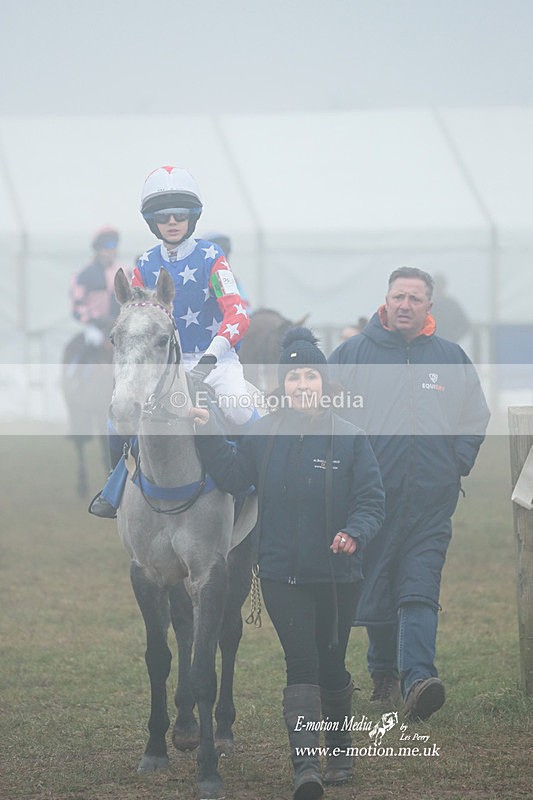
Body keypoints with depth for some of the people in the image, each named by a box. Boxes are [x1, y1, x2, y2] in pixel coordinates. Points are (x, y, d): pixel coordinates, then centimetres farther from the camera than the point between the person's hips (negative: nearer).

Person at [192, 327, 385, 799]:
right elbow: (232, 476, 4)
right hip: (283, 575, 0)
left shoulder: (349, 438, -5)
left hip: (338, 574, 0)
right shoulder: (264, 436, 2)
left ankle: (341, 752, 33)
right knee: (301, 666, -9)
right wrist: (207, 436, -6)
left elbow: (371, 499, -5)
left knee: (331, 666, 13)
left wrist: (355, 533, -23)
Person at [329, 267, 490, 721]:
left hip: (431, 501, 0)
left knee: (420, 591, -11)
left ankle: (418, 676, -23)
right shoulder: (352, 355, 4)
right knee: (375, 591, 7)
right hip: (371, 494, 0)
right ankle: (384, 674, 22)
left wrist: (456, 466, 7)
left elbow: (475, 419, 19)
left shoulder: (452, 359, 10)